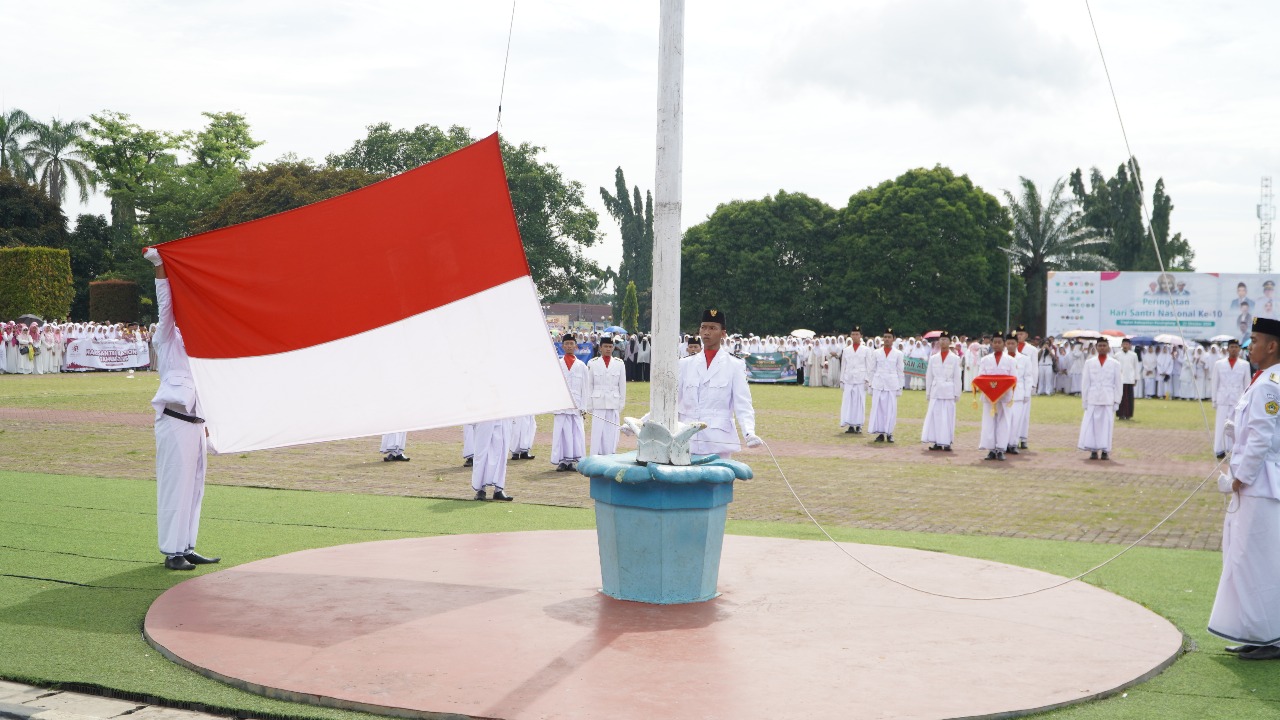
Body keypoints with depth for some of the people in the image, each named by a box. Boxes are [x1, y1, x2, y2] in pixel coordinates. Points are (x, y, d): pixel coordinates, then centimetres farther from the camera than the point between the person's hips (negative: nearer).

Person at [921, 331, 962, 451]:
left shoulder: (955, 359, 2)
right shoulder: (933, 358, 9)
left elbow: (957, 378, 2)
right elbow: (929, 376, 12)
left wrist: (956, 393, -2)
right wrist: (928, 392, 9)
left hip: (948, 392, -2)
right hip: (935, 391, 2)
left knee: (948, 417, -2)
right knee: (934, 416, 0)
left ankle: (947, 442, 2)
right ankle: (937, 442, 6)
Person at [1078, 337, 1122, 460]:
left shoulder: (1115, 364, 6)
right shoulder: (1089, 362, 6)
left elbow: (1118, 384, 7)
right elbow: (1085, 382, 7)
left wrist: (1116, 402, 2)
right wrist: (1084, 400, 3)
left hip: (1108, 399, 0)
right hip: (1092, 399, 0)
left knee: (1106, 425, 0)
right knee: (1091, 424, -4)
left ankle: (1105, 451, 7)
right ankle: (1093, 451, 2)